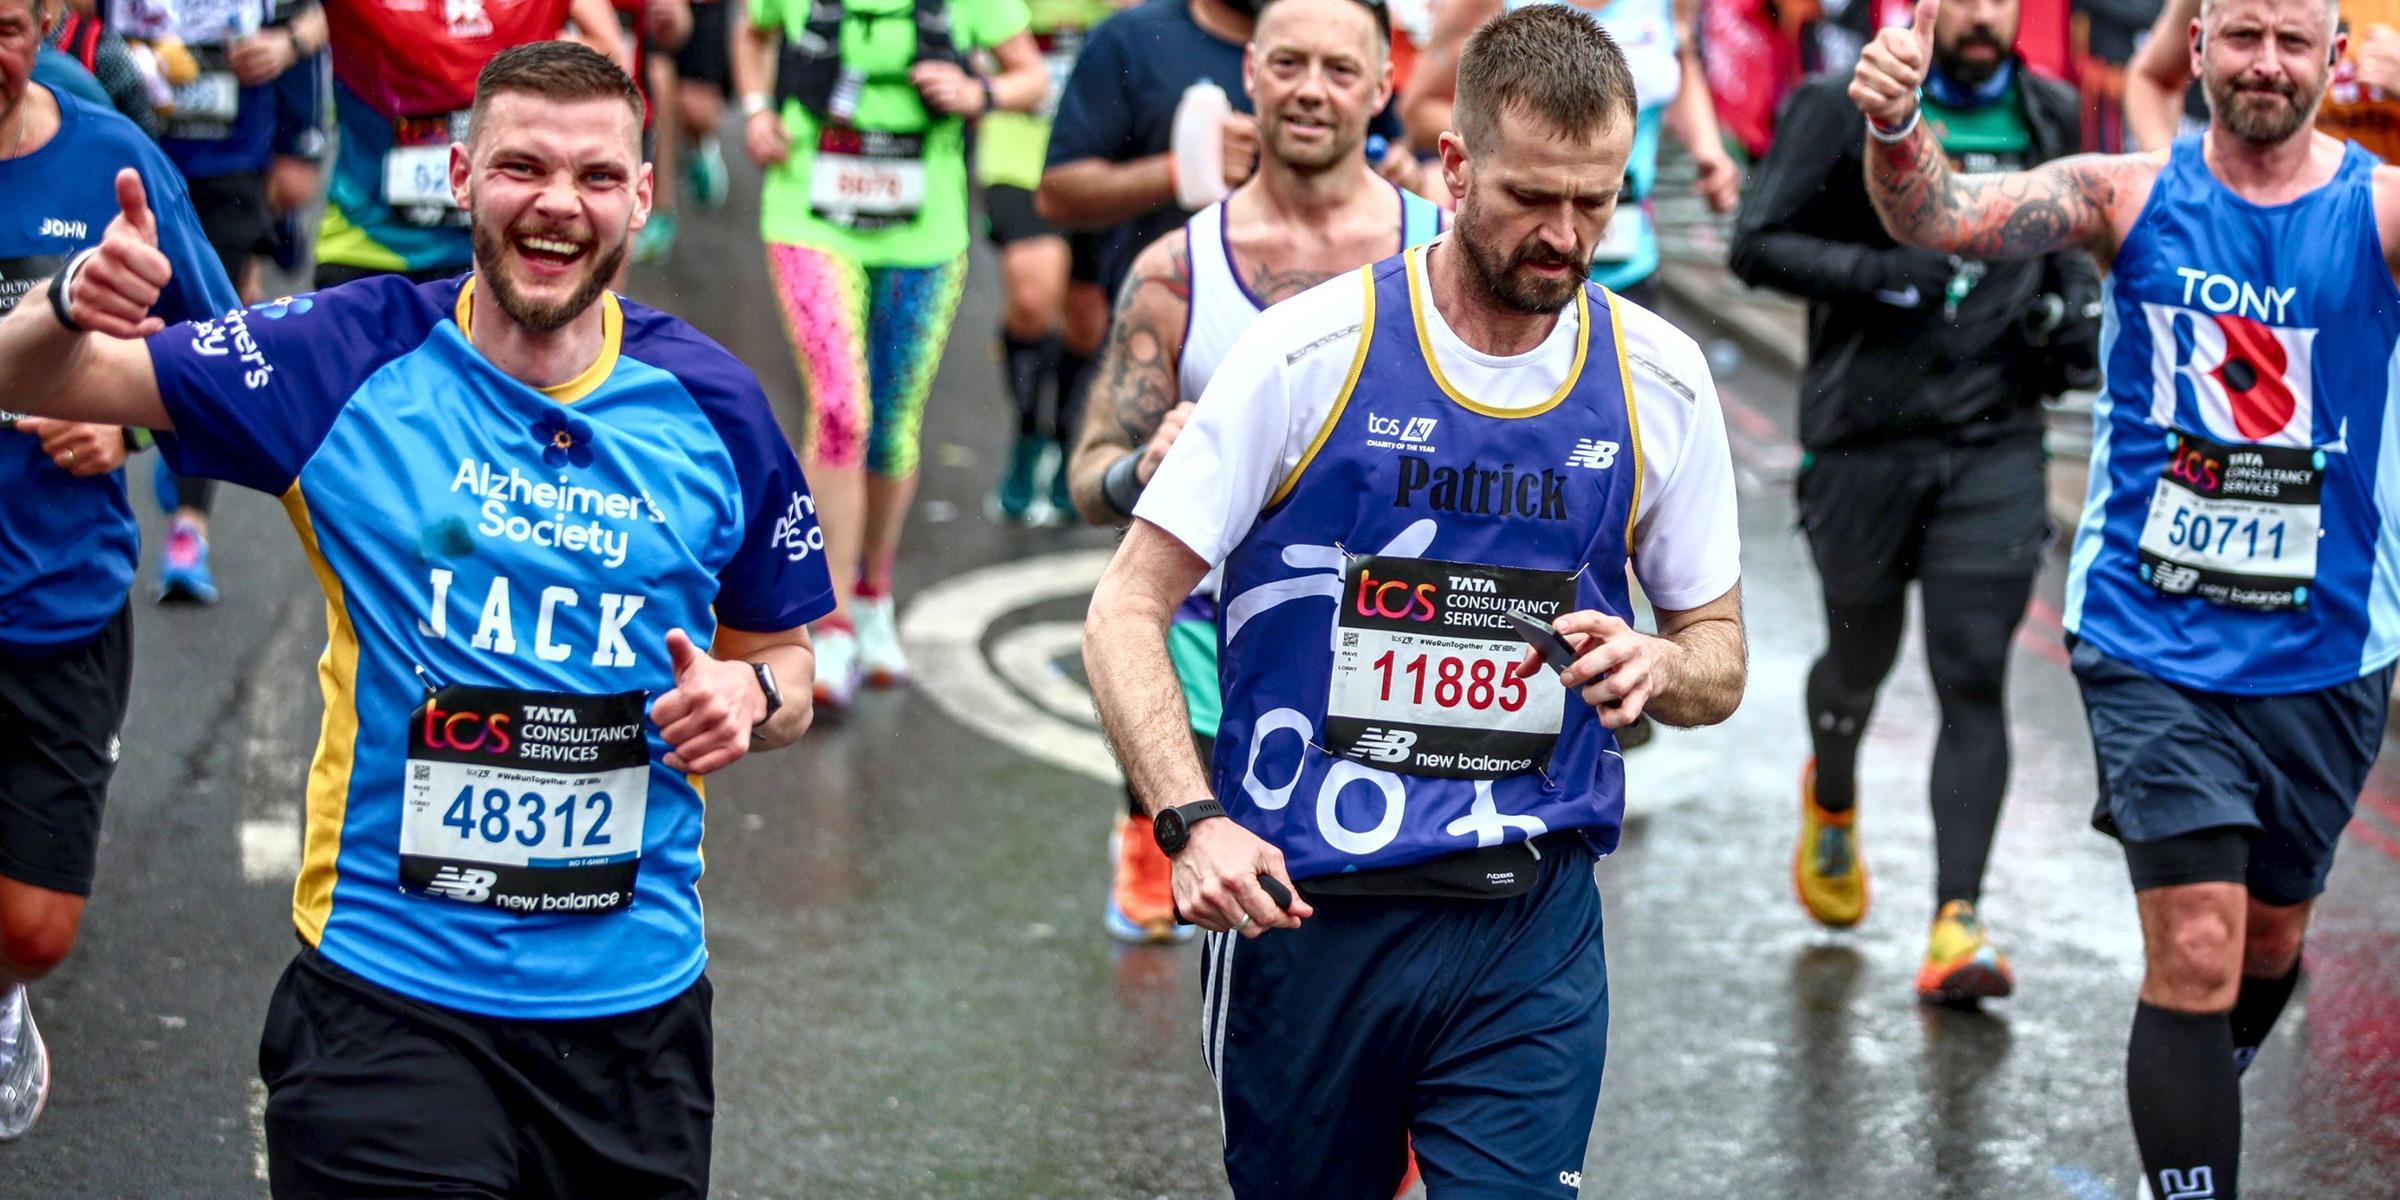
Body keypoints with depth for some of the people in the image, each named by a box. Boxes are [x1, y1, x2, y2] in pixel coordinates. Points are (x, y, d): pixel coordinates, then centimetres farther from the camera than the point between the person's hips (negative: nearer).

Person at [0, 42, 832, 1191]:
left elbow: (780, 658, 13)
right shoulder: (353, 358, -5)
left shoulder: (712, 402, 1)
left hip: (634, 1003, 3)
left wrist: (751, 693, -11)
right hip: (388, 989, -3)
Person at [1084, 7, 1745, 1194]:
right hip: (1299, 909, -1)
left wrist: (1654, 666, -12)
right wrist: (1192, 822, -20)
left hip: (1530, 926, 2)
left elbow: (1719, 655, 13)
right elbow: (1126, 612, -5)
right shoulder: (1311, 349, -7)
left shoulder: (1658, 379, 3)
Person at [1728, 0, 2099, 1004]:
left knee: (1974, 678, -8)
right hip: (1865, 435, -2)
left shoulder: (2047, 116, 8)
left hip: (1995, 442, 2)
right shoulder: (1845, 108, -4)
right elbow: (1757, 244, -6)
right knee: (1863, 657, 14)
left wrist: (2077, 305, 4)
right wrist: (1873, 271, -20)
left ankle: (1955, 929, -9)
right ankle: (1831, 799, 49)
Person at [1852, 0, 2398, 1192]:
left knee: (2271, 938, 20)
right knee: (2195, 954, -12)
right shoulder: (2130, 195, -6)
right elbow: (1943, 217, -18)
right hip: (2154, 641, -2)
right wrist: (1894, 128, -40)